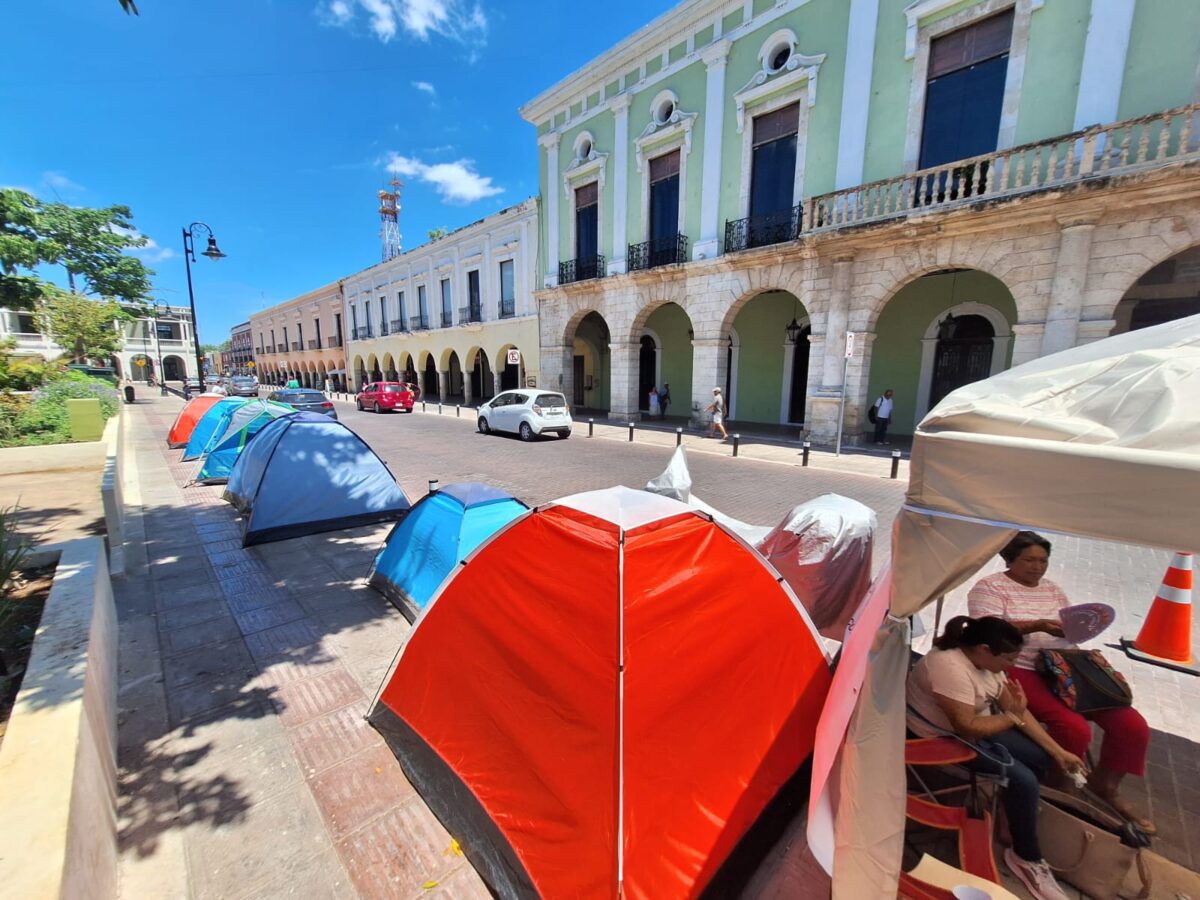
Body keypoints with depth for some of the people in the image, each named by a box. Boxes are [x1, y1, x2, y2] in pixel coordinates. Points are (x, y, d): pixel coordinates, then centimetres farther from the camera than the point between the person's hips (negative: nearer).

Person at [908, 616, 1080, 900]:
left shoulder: (984, 660, -3)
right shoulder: (951, 667, -33)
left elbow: (1016, 708, 4)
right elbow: (967, 727, -29)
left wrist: (1058, 751, 0)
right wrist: (1015, 716, -18)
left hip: (973, 726, 9)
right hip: (942, 738, -9)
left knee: (1040, 757, 4)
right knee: (1023, 780, -15)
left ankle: (1016, 818, 23)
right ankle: (1026, 858, 8)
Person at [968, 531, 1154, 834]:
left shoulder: (1052, 589, 17)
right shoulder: (989, 587, -7)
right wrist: (1037, 625, -23)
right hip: (1022, 670, -8)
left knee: (1133, 725, -4)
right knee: (1075, 728, -25)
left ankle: (1104, 786, 19)